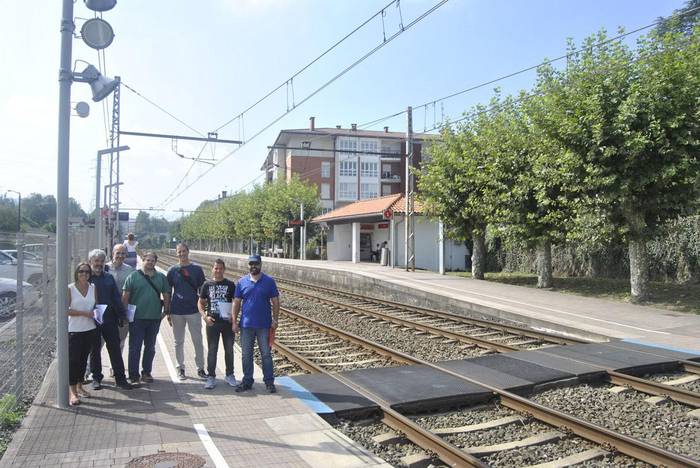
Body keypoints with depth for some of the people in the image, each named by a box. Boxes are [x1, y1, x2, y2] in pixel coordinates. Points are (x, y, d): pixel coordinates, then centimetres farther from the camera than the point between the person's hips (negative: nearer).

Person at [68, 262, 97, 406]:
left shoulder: (93, 287, 6)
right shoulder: (70, 288, -7)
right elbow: (66, 309, -12)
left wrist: (95, 313, -4)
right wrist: (84, 313, -18)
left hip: (89, 329, 5)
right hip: (74, 330, -5)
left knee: (83, 359, 14)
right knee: (73, 360, -5)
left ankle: (79, 386, 28)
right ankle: (72, 392, 0)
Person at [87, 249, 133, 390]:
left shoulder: (109, 278, 8)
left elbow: (117, 298, 10)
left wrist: (121, 315, 6)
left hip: (109, 319, 2)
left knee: (115, 349, 3)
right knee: (95, 350, 11)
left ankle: (120, 378, 9)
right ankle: (96, 378, 24)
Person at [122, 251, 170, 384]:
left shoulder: (161, 277, 8)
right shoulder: (134, 276, -1)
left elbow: (166, 295, 12)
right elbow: (125, 296, -2)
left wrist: (166, 311, 6)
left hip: (154, 318, 3)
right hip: (137, 318, -3)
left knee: (150, 347, 12)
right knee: (135, 347, 2)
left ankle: (146, 372, 24)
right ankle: (134, 375, 10)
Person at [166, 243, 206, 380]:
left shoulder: (197, 269, 0)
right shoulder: (172, 270, 2)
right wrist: (168, 311, 4)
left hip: (193, 310, -1)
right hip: (177, 311, 1)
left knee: (198, 341, 4)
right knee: (179, 342, 11)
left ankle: (200, 368, 14)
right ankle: (180, 368, 23)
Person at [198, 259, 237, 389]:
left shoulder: (230, 284, 0)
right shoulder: (207, 284, 3)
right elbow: (200, 303, 7)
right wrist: (205, 316, -8)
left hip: (227, 322, 0)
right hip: (212, 322, 0)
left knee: (229, 349, 9)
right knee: (212, 350, 6)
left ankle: (230, 375, 24)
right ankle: (211, 377, 16)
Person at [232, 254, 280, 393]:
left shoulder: (269, 281, -1)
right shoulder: (241, 282, 3)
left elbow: (275, 301, 0)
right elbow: (236, 302, 5)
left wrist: (275, 320, -6)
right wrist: (234, 322, 0)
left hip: (264, 325, -2)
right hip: (246, 325, 2)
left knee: (266, 354, 4)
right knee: (246, 355, 10)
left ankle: (269, 382, 15)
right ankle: (247, 381, 23)